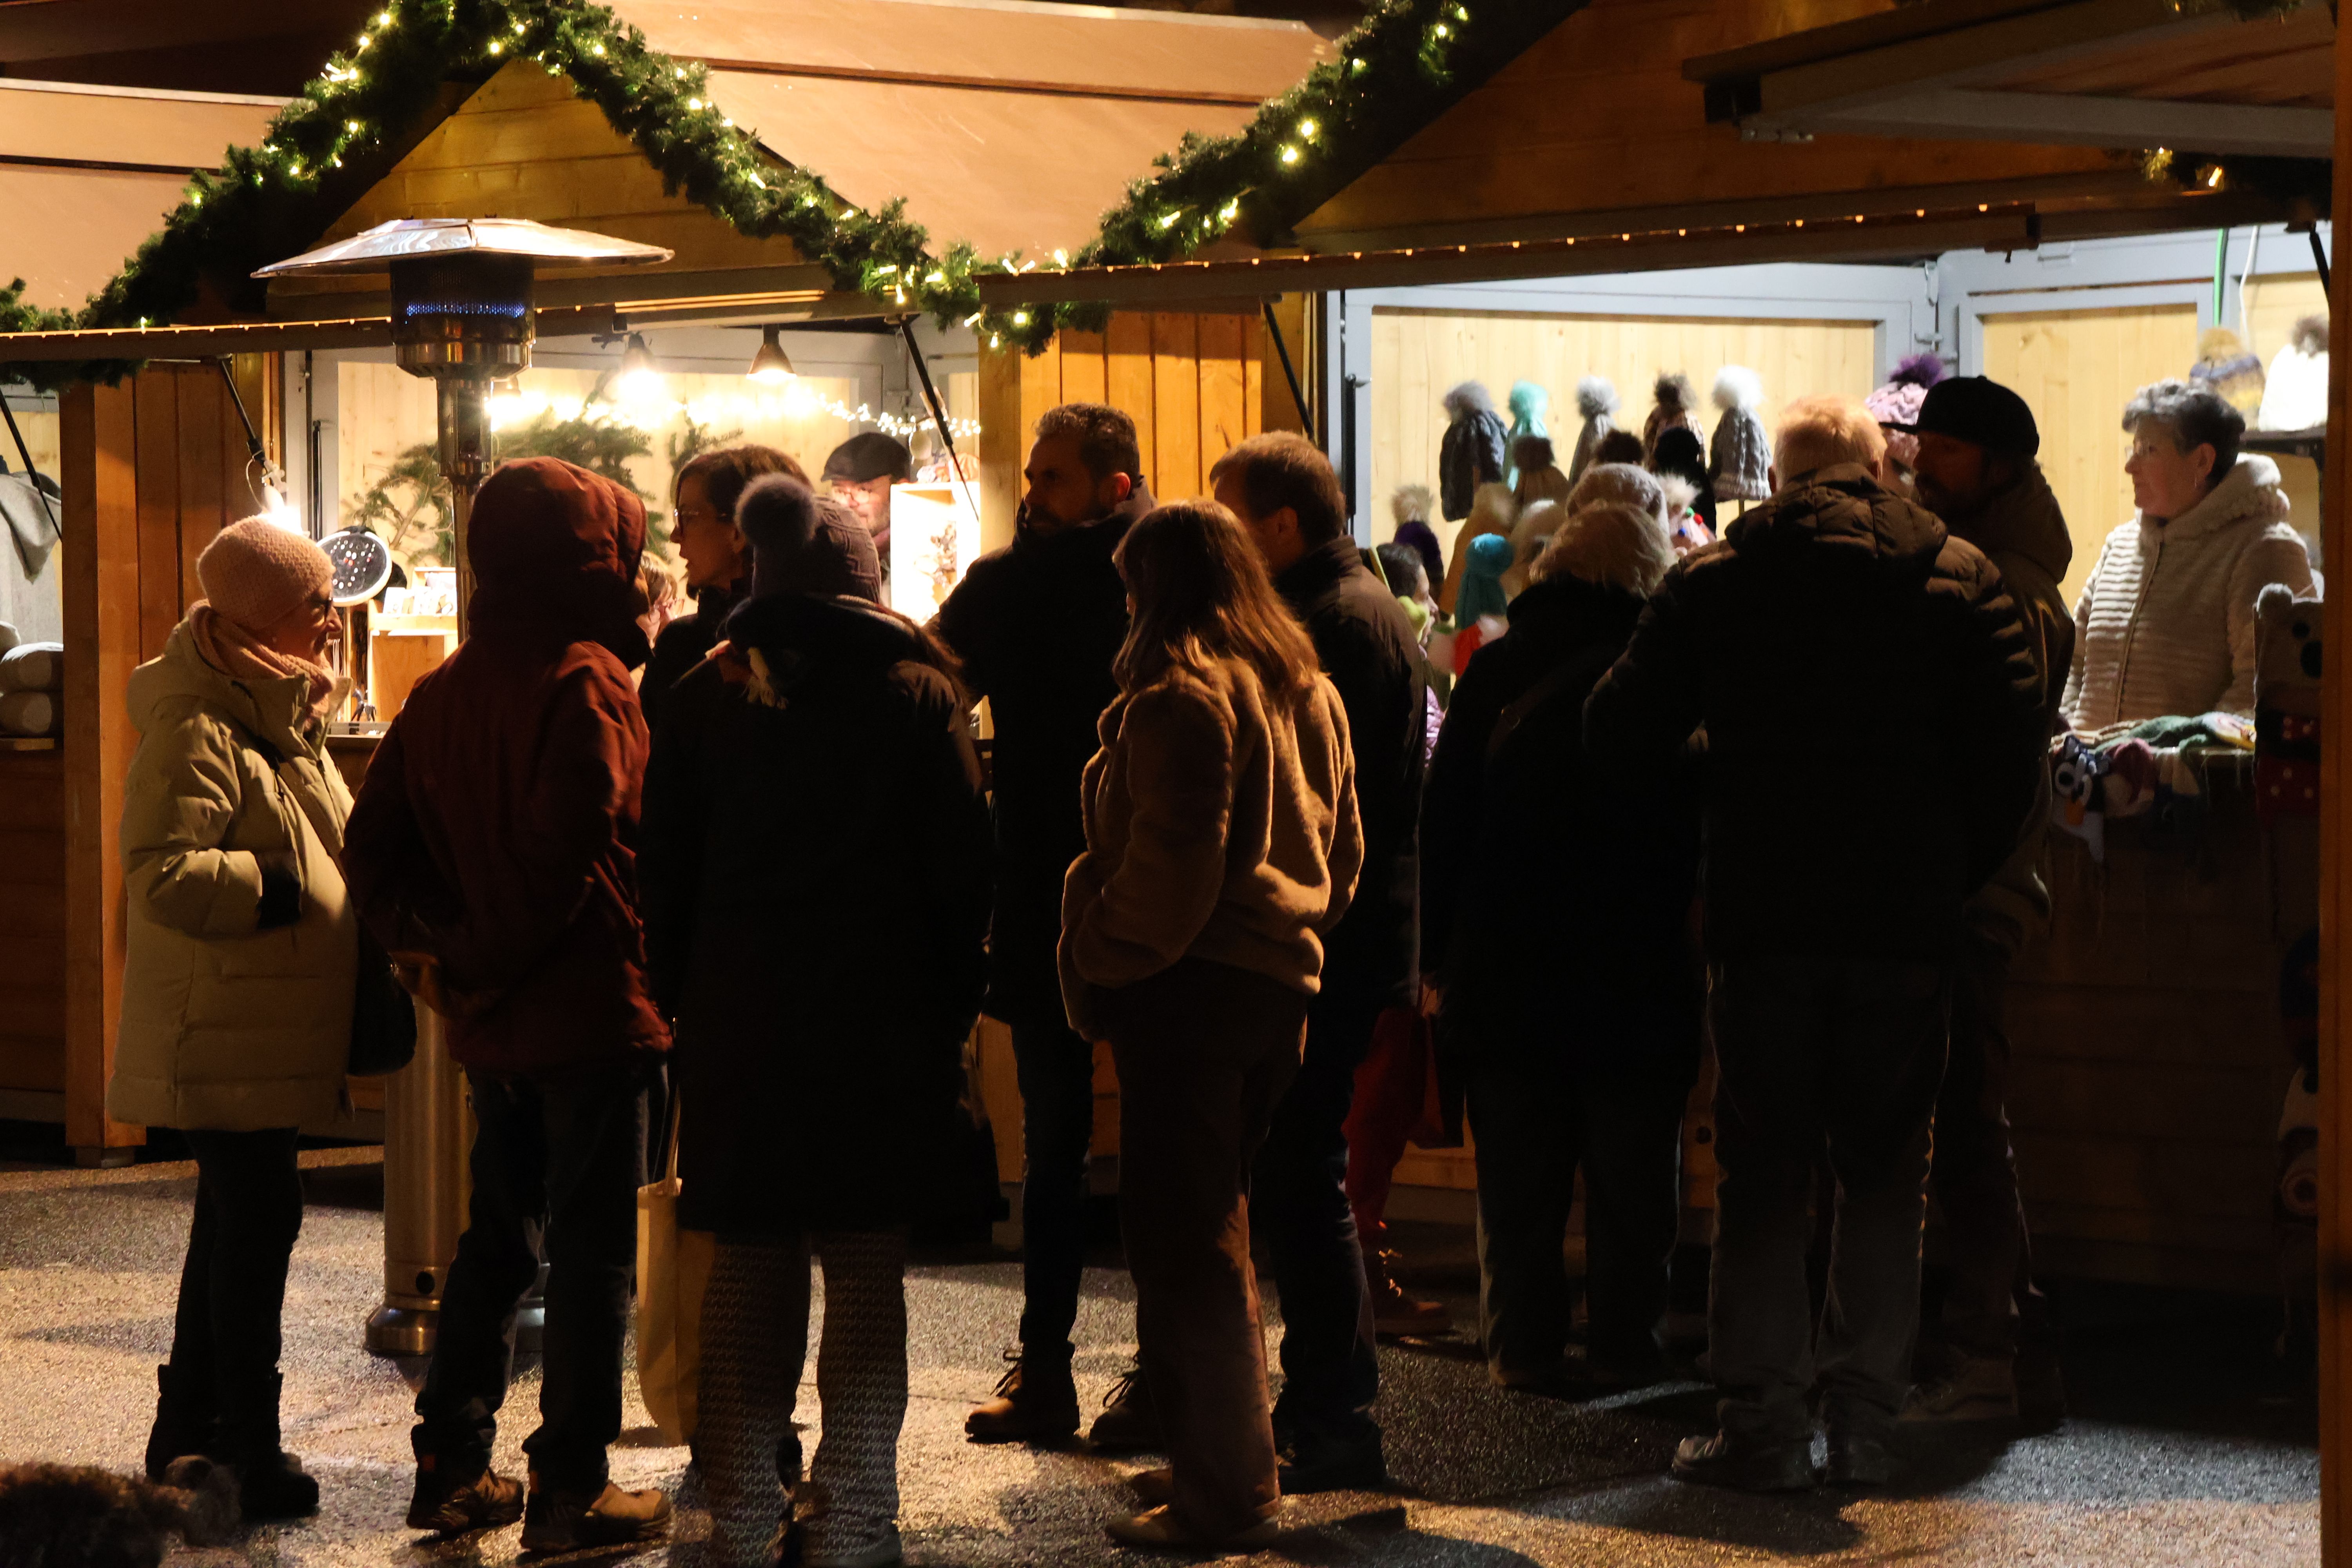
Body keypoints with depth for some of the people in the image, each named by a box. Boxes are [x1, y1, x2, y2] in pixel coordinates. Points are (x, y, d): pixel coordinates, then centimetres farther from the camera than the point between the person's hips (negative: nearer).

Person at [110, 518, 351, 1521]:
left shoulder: (276, 715, 15)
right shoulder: (196, 730, -18)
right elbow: (159, 873, -26)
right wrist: (282, 886, -25)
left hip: (270, 1030, 11)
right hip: (224, 1034, -11)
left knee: (239, 1214, 17)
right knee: (256, 1220, -7)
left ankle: (189, 1425, 28)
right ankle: (251, 1451, -1)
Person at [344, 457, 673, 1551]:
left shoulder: (443, 692, 10)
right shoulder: (588, 683, -13)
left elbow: (372, 847, 8)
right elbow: (570, 850, -23)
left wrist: (436, 947, 4)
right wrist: (488, 959, -11)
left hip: (491, 1028, 7)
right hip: (588, 1011, -7)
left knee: (496, 1239, 18)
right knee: (593, 1252, 0)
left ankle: (451, 1468, 21)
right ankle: (571, 1491, 3)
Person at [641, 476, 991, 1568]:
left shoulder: (706, 694, 2)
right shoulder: (918, 690, -4)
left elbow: (666, 870, 4)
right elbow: (963, 864, -4)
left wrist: (680, 1003, 11)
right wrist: (954, 1003, 5)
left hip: (740, 1025, 2)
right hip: (882, 1022, -2)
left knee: (750, 1273, 10)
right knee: (869, 1272, 3)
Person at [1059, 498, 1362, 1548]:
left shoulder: (1182, 695, -14)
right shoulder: (1306, 689, 13)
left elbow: (1172, 859, -19)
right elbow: (1341, 847, 18)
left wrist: (1103, 954, -9)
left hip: (1190, 988, -9)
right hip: (1278, 978, 9)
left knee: (1179, 1236, -3)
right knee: (1215, 1228, 19)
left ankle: (1221, 1496, -2)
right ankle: (1231, 1461, 25)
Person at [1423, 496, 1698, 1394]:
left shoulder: (1497, 668, 0)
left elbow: (1445, 815, 3)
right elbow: (1700, 827, -6)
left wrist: (1437, 951, 7)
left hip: (1506, 964, 2)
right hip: (1637, 972, -2)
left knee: (1517, 1171, 10)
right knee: (1631, 1173, 8)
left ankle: (1521, 1344, 12)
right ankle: (1624, 1345, 11)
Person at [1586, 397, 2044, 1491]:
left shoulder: (1715, 581, 0)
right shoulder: (1960, 579, 1)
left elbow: (1617, 732, 1)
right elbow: (2012, 753, -2)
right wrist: (1958, 875, 9)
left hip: (1763, 919, -1)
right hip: (1908, 924, 1)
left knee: (1761, 1176, 6)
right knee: (1885, 1173, 10)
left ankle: (1762, 1424, 3)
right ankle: (1867, 1418, 9)